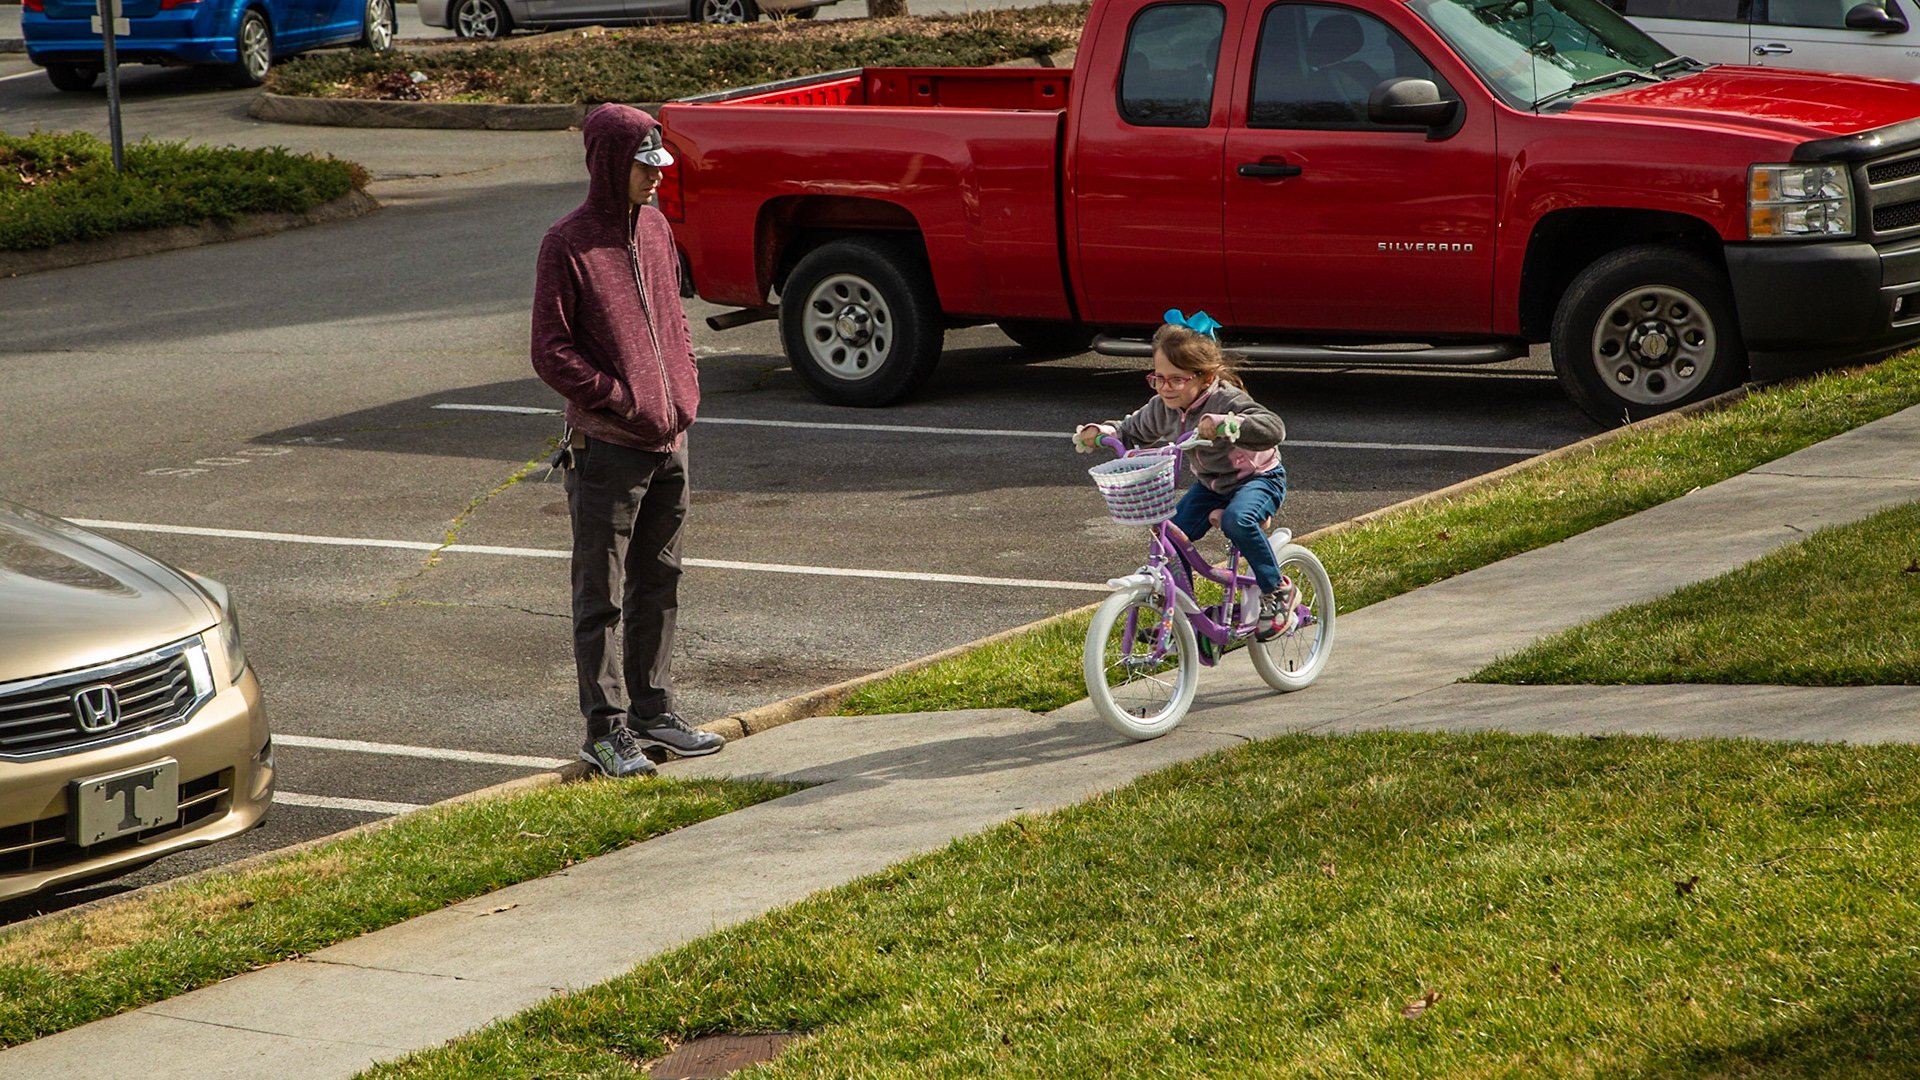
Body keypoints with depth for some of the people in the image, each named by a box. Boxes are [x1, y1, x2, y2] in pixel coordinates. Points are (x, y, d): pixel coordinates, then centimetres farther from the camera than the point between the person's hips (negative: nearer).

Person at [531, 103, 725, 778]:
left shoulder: (655, 229, 10)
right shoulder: (568, 245, -11)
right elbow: (550, 354, -12)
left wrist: (684, 389, 8)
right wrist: (623, 400, -14)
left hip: (670, 442, 7)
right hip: (607, 449, -7)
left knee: (658, 584, 13)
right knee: (602, 598, 0)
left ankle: (653, 713, 23)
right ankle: (605, 730, 5)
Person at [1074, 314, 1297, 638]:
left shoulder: (1226, 401, -28)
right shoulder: (1163, 408, -7)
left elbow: (1273, 429, -44)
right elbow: (1132, 431, 13)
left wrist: (1225, 425, -56)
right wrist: (1101, 432, -7)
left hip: (1259, 478, -7)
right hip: (1209, 485, 7)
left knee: (1237, 520, -37)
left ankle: (1278, 592, -18)